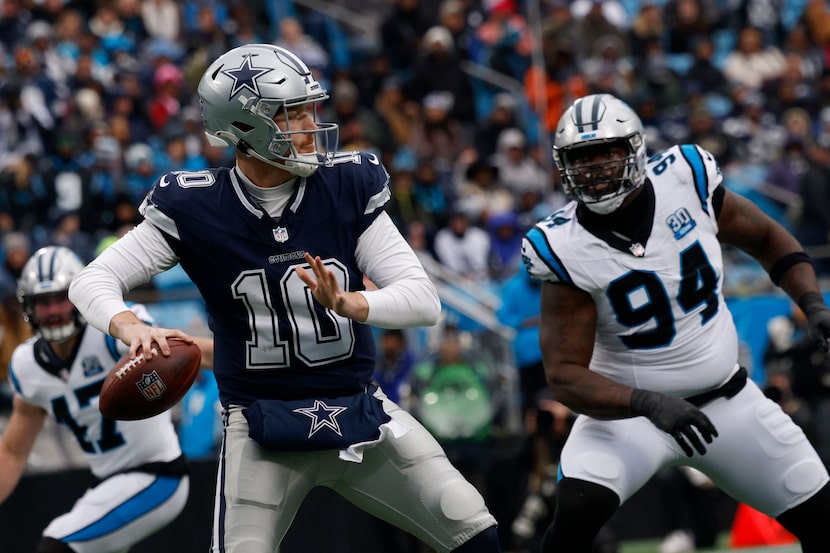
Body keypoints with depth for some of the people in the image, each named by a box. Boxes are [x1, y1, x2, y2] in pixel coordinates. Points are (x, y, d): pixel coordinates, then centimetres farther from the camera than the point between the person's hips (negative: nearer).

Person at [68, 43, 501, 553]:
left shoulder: (348, 187, -5)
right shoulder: (196, 209, -9)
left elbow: (425, 300, -10)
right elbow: (92, 281, -10)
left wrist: (349, 304, -30)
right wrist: (131, 328, -32)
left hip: (361, 412, 2)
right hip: (262, 427, -2)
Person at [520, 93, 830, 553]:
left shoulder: (686, 182, -13)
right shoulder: (567, 250, -20)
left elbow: (767, 240, 5)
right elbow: (565, 375, -22)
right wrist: (649, 405, -38)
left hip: (726, 399, 4)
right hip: (630, 409, -4)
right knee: (577, 510, -30)